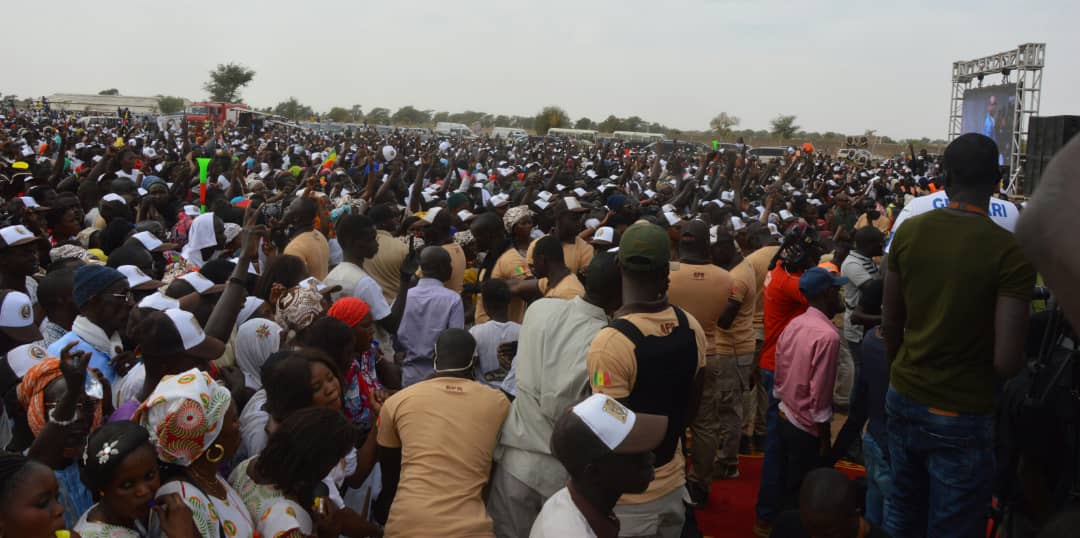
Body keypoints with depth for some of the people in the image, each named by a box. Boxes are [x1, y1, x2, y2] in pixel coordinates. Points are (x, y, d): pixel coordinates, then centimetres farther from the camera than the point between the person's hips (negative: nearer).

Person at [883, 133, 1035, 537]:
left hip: (903, 398, 5)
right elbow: (1007, 362, -20)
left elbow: (890, 326, 5)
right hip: (961, 415, -5)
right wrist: (978, 381, 2)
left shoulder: (909, 231, -4)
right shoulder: (1011, 250, -17)